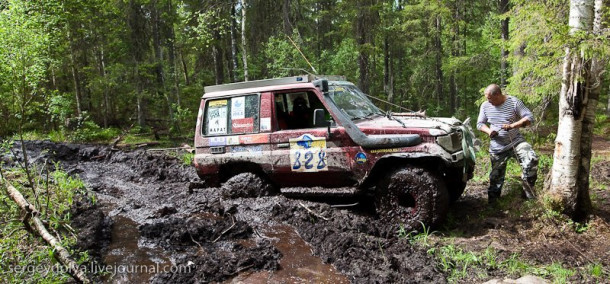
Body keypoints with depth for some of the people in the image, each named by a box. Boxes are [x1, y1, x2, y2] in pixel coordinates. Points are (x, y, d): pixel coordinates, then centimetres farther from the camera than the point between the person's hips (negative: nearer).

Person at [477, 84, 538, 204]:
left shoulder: (514, 102, -9)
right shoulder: (485, 105, 1)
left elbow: (529, 117, -12)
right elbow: (480, 123, 8)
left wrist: (512, 125, -27)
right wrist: (488, 131, -14)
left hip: (515, 141, -2)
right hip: (497, 148, 2)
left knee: (532, 160, -27)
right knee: (496, 176, 8)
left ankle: (528, 190, -10)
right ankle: (492, 201, 25)